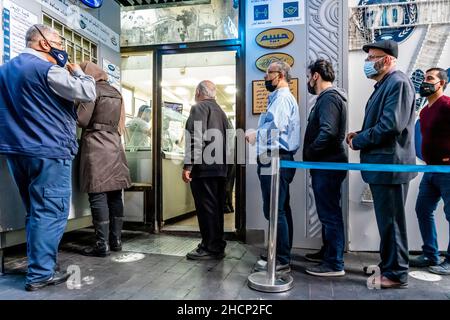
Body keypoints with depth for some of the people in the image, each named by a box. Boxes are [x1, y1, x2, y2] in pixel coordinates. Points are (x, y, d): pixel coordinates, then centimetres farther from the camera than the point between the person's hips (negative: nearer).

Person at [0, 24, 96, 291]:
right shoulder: (48, 70, -11)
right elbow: (88, 94, -12)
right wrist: (77, 71, 6)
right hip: (49, 152, -9)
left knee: (36, 211, 17)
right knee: (51, 213, -2)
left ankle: (39, 264, 25)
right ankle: (40, 274, 3)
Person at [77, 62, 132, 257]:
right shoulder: (116, 93, 18)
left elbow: (82, 120, -9)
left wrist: (75, 111, 10)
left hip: (96, 147, -7)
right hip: (114, 145, 7)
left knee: (98, 196, -6)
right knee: (115, 195, 7)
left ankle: (102, 245, -4)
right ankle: (116, 240, 14)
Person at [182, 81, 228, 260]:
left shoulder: (199, 108, -5)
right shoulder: (221, 111, 21)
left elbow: (196, 139, -17)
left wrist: (187, 166, -18)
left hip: (203, 167, -9)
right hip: (220, 168, 9)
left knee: (206, 208, -4)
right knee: (216, 207, 12)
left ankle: (210, 248, 2)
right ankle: (217, 246, 21)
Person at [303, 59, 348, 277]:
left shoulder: (329, 97, -13)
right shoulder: (328, 97, 19)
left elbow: (328, 132, -27)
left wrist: (309, 153, -15)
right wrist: (312, 156, 11)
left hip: (327, 165, -10)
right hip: (326, 165, 10)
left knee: (329, 214, -4)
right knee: (328, 212, 18)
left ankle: (334, 264, 6)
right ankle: (327, 252, 32)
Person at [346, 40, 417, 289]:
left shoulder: (398, 83, -14)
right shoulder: (383, 85, 17)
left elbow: (391, 125, -24)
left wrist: (358, 141, -13)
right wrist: (360, 135, 4)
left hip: (390, 165, -10)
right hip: (381, 164, 10)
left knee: (391, 221, 0)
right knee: (386, 220, 18)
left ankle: (396, 274, 14)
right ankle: (388, 265, 32)